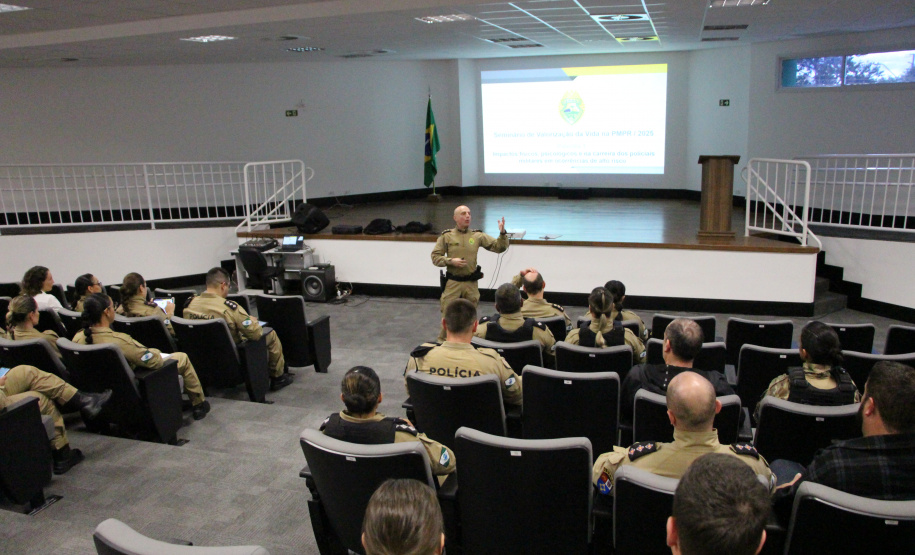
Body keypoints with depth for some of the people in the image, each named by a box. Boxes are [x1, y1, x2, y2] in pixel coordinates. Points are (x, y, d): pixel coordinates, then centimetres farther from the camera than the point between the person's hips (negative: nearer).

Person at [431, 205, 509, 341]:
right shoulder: (446, 236, 0)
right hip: (452, 283, -2)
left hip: (471, 283, 2)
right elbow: (435, 256, -1)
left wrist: (502, 233, -15)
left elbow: (498, 247, 2)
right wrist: (450, 261, -16)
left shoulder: (478, 236, 4)